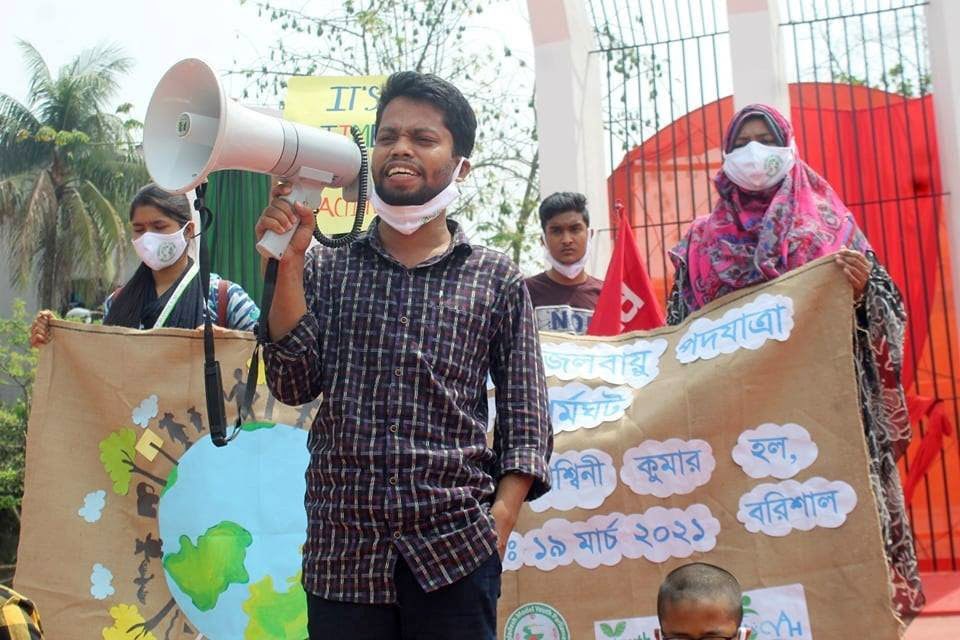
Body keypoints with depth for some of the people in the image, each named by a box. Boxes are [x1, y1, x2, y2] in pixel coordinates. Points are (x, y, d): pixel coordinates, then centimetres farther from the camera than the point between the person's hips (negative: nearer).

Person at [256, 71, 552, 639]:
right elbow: (295, 385, 1)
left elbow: (527, 421, 5)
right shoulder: (325, 268, 10)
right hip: (342, 549, 1)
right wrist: (288, 263, -6)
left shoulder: (497, 280, 6)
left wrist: (498, 524, -8)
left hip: (454, 552, -1)